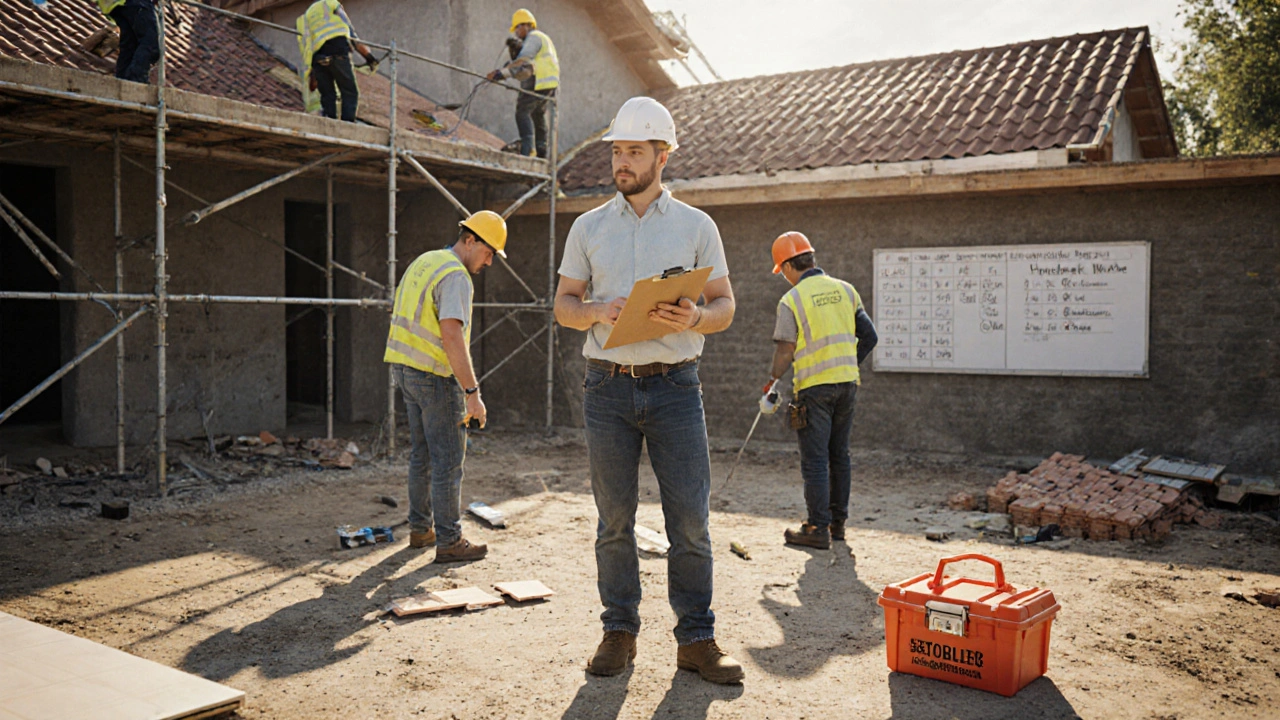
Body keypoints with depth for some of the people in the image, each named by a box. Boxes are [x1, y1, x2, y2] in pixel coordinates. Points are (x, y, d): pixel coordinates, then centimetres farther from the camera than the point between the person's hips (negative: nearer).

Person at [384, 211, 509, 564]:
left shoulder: (423, 262, 14)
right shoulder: (455, 276, -16)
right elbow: (452, 337, -26)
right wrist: (473, 392, -26)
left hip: (405, 369, 10)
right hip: (435, 376, -9)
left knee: (423, 454, 17)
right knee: (448, 459, -2)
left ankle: (420, 528, 26)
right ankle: (449, 541, 3)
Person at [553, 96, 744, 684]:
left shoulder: (696, 226, 6)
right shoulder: (588, 227, 9)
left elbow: (725, 307, 6)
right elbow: (563, 305, 10)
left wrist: (694, 317, -16)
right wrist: (599, 311, -11)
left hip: (674, 386, -1)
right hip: (608, 387, 1)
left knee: (690, 519, 0)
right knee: (614, 519, 7)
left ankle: (696, 639, 11)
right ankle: (619, 632, 19)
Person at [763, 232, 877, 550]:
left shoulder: (791, 300, -8)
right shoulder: (845, 289, 7)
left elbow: (785, 351, -10)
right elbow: (869, 337, 8)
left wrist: (771, 389, 1)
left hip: (814, 387, -5)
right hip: (847, 383, 6)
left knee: (815, 461, 0)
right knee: (840, 455, 14)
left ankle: (818, 529, 2)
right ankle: (838, 522, 22)